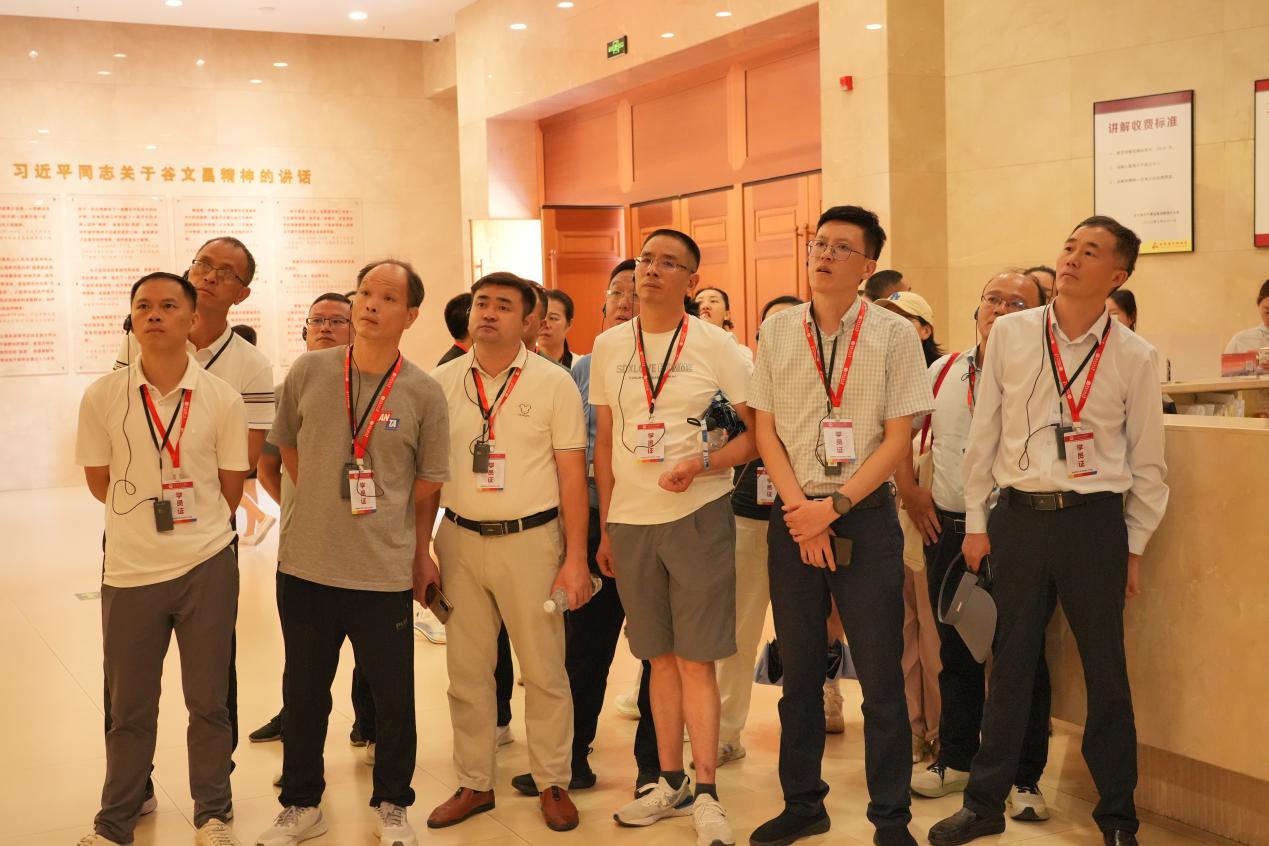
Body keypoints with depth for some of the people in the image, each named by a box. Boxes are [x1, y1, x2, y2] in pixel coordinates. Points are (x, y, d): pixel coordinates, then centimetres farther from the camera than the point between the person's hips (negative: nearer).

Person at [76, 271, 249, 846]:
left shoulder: (223, 400, -6)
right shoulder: (102, 397, -5)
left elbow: (230, 489, 4)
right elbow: (99, 481, 6)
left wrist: (192, 529, 10)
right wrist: (149, 516, 10)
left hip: (207, 568, 0)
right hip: (130, 570, 0)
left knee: (208, 701, 11)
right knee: (128, 707, 12)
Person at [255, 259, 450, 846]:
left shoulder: (424, 394, -5)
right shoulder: (308, 371, -1)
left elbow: (428, 483, 3)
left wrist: (419, 553, 6)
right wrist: (322, 505, 11)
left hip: (385, 572, -2)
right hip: (305, 564, 2)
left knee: (392, 695, 9)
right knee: (303, 692, 15)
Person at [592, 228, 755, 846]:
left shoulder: (715, 345, -3)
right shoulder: (608, 347, 7)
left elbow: (755, 433, -2)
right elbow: (604, 443, 12)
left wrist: (702, 462, -19)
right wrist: (604, 529, 11)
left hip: (698, 516, -3)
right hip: (630, 520, 3)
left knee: (696, 657, -1)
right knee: (660, 657, 12)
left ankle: (706, 795, 9)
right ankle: (671, 784, 24)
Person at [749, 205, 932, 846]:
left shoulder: (894, 335, -3)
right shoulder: (777, 331, 6)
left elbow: (898, 438, -5)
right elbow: (766, 431, 5)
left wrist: (834, 507, -12)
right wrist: (800, 509, -7)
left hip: (865, 516, -3)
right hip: (793, 518, 3)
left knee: (880, 674, 2)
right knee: (799, 671, 12)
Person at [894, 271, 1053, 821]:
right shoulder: (943, 372, 9)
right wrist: (909, 491, 10)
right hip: (949, 529, 5)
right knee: (955, 652, 16)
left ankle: (1024, 778, 17)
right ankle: (955, 760, 32)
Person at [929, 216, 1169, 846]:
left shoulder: (1134, 356, 0)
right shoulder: (1010, 333, 2)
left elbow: (1147, 461, 5)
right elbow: (983, 433, 6)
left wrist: (1134, 547, 5)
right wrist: (977, 522, 5)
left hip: (1095, 518, -1)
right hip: (1018, 513, 1)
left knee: (1105, 670, 7)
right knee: (1010, 663, 10)